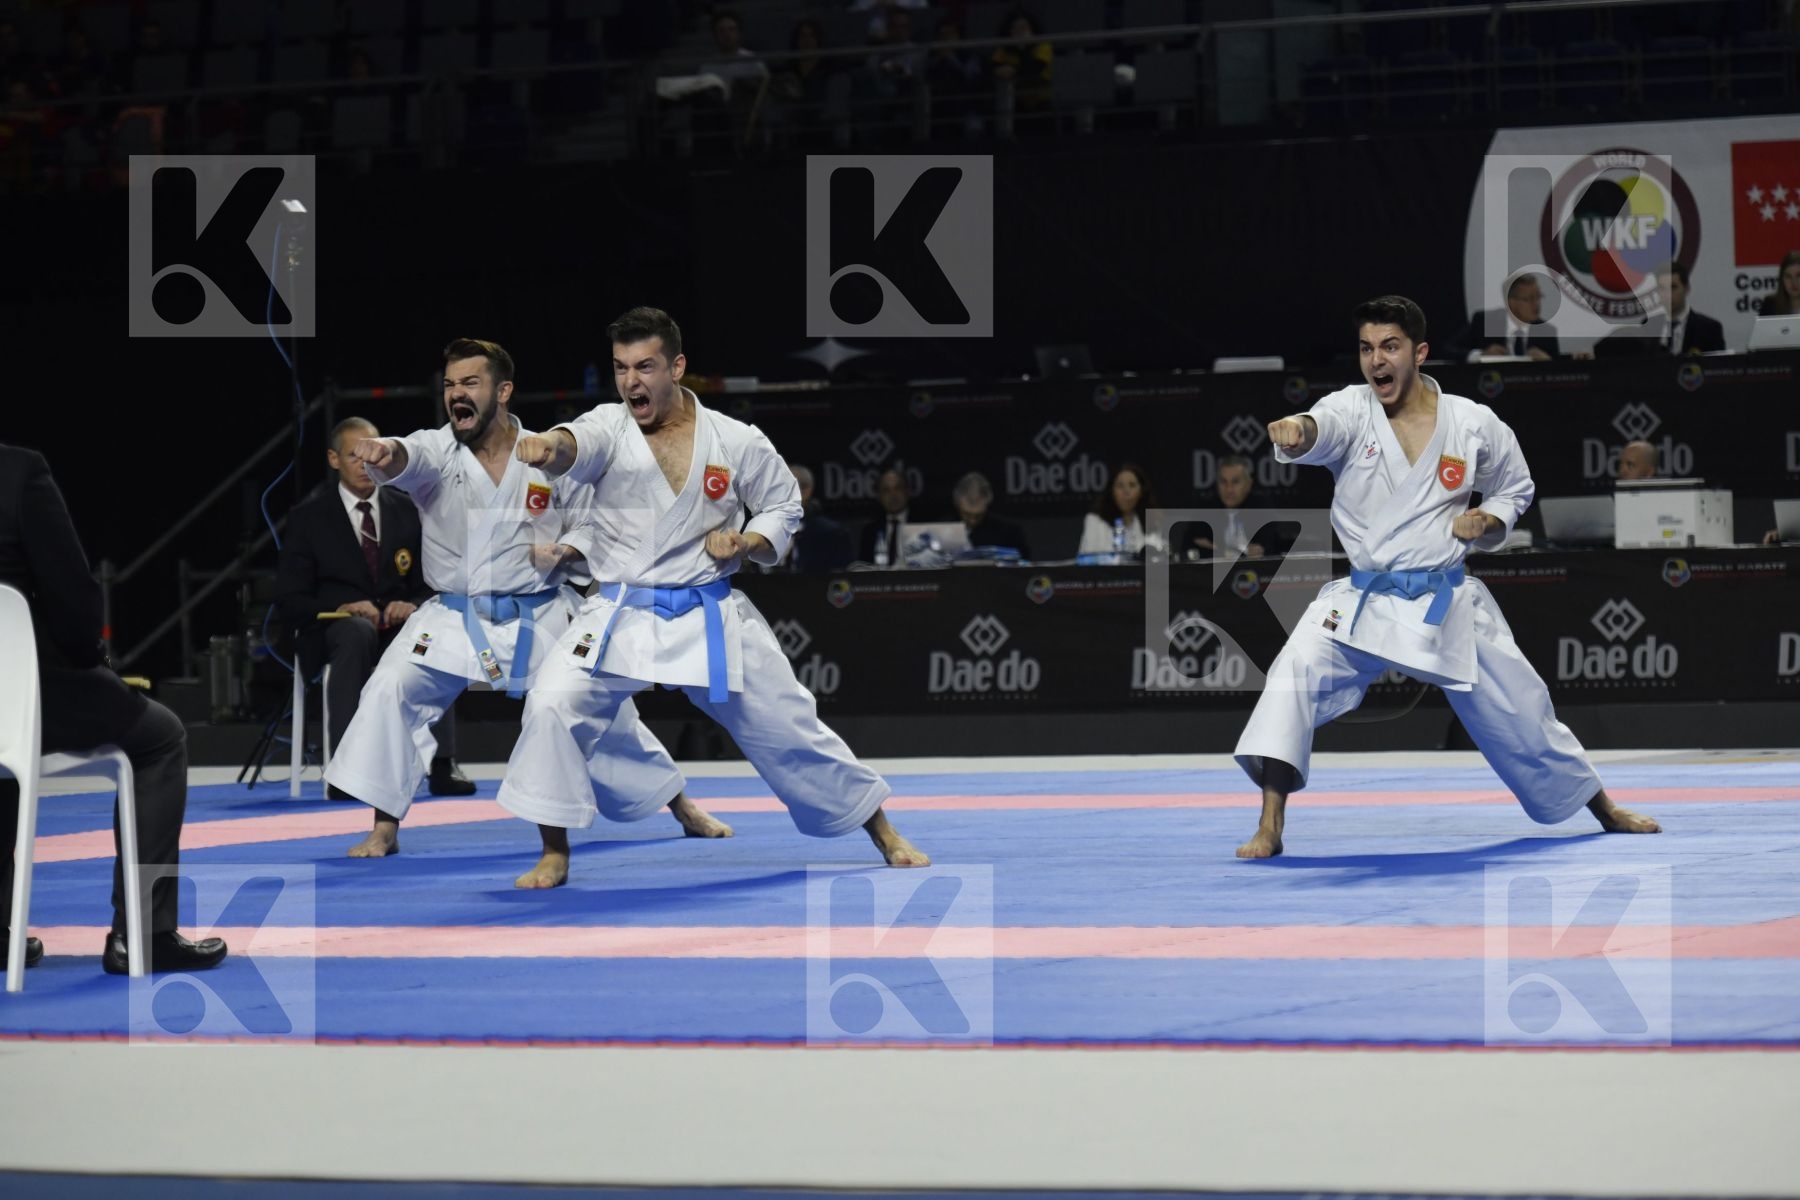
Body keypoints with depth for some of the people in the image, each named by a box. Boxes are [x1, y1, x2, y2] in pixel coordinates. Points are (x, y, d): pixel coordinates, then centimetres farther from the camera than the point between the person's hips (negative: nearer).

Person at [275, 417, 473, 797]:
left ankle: (442, 765, -40)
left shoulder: (407, 511, 12)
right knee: (358, 632, -40)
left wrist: (414, 606, -12)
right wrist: (340, 609, -20)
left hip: (397, 624, 2)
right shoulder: (308, 517, 4)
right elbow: (290, 600, 0)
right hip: (334, 630, -2)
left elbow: (430, 586, 13)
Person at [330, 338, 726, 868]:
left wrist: (566, 551, -14)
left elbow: (590, 523, 8)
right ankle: (385, 828, -8)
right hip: (455, 619, 0)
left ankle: (683, 808, 28)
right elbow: (407, 459, -33)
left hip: (540, 619, 0)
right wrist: (383, 453, -57)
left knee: (604, 708, 6)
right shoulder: (437, 452, -7)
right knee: (390, 691, -18)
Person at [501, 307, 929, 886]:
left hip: (712, 619, 0)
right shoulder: (609, 429, -7)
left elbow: (783, 506, 11)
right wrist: (546, 447, -57)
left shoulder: (736, 442, -3)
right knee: (552, 707, -21)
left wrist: (747, 543, -10)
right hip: (622, 616, 0)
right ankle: (554, 855, -6)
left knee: (787, 725, 6)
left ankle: (884, 833, 27)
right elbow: (576, 446, -32)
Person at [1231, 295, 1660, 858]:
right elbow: (1322, 427, -34)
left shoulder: (1474, 425, -4)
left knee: (1521, 712, 10)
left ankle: (1604, 809, 36)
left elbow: (1514, 489, 15)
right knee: (1295, 672, -25)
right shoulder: (1353, 411, -9)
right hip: (1363, 602, -1)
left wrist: (1487, 523, -7)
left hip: (1448, 606, 1)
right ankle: (1269, 829, -22)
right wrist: (1296, 431, -59)